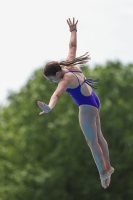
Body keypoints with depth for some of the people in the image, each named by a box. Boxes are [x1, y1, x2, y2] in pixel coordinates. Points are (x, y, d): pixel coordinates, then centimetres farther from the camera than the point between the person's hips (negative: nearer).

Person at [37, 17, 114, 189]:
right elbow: (72, 46, 10)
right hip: (94, 102, 10)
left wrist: (49, 107, -69)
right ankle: (107, 167, 28)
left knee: (92, 141, 1)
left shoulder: (66, 79, -29)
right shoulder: (69, 65, -7)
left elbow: (57, 94, -51)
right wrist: (73, 30, 26)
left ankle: (103, 172, 7)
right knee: (98, 137, 19)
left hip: (86, 107, -10)